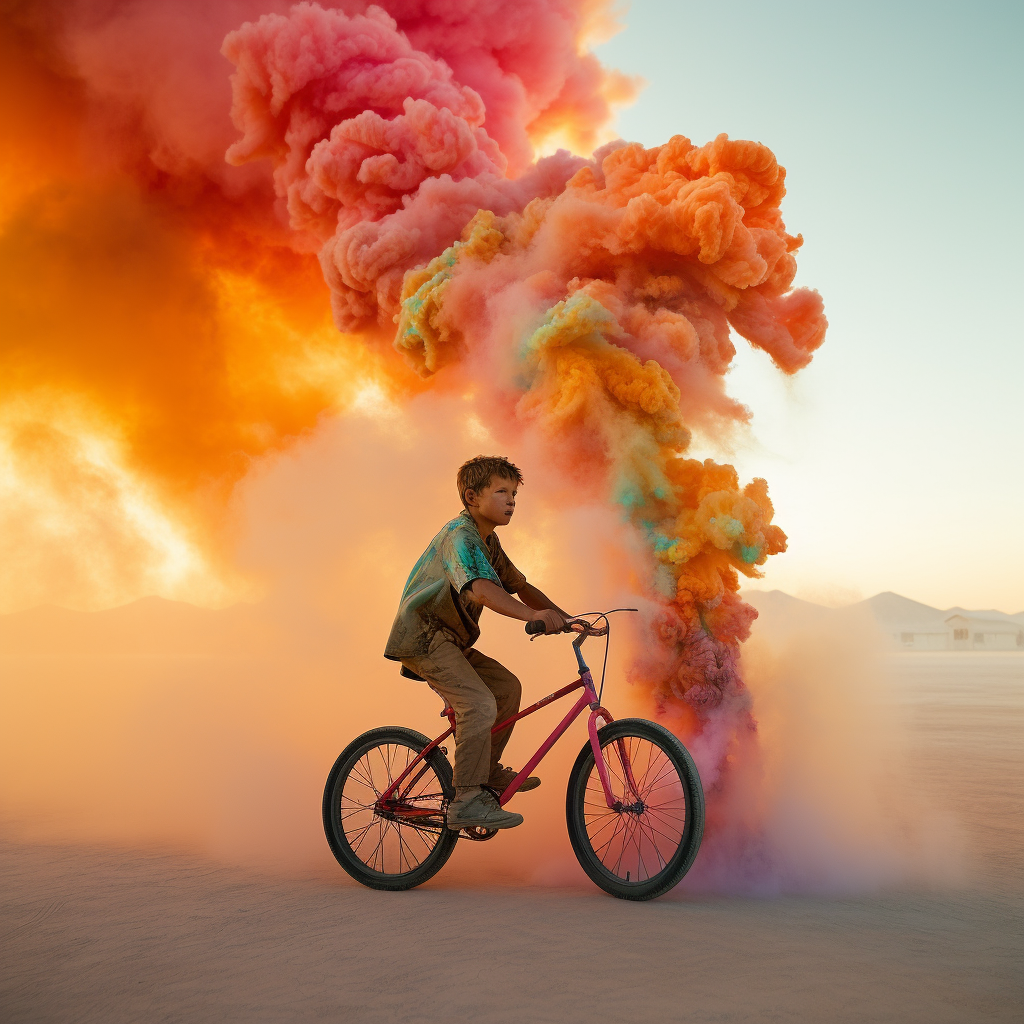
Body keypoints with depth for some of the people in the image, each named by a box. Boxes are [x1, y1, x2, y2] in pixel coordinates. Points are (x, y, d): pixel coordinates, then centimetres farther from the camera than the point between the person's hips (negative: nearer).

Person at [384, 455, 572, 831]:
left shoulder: (487, 541, 14)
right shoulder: (461, 536, -19)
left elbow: (520, 586, 17)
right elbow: (482, 590, -36)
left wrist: (564, 616, 3)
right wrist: (533, 616, -47)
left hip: (449, 639, 10)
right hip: (423, 636, -10)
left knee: (507, 687, 8)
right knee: (479, 703, -22)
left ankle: (489, 772, 21)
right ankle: (468, 801, -19)